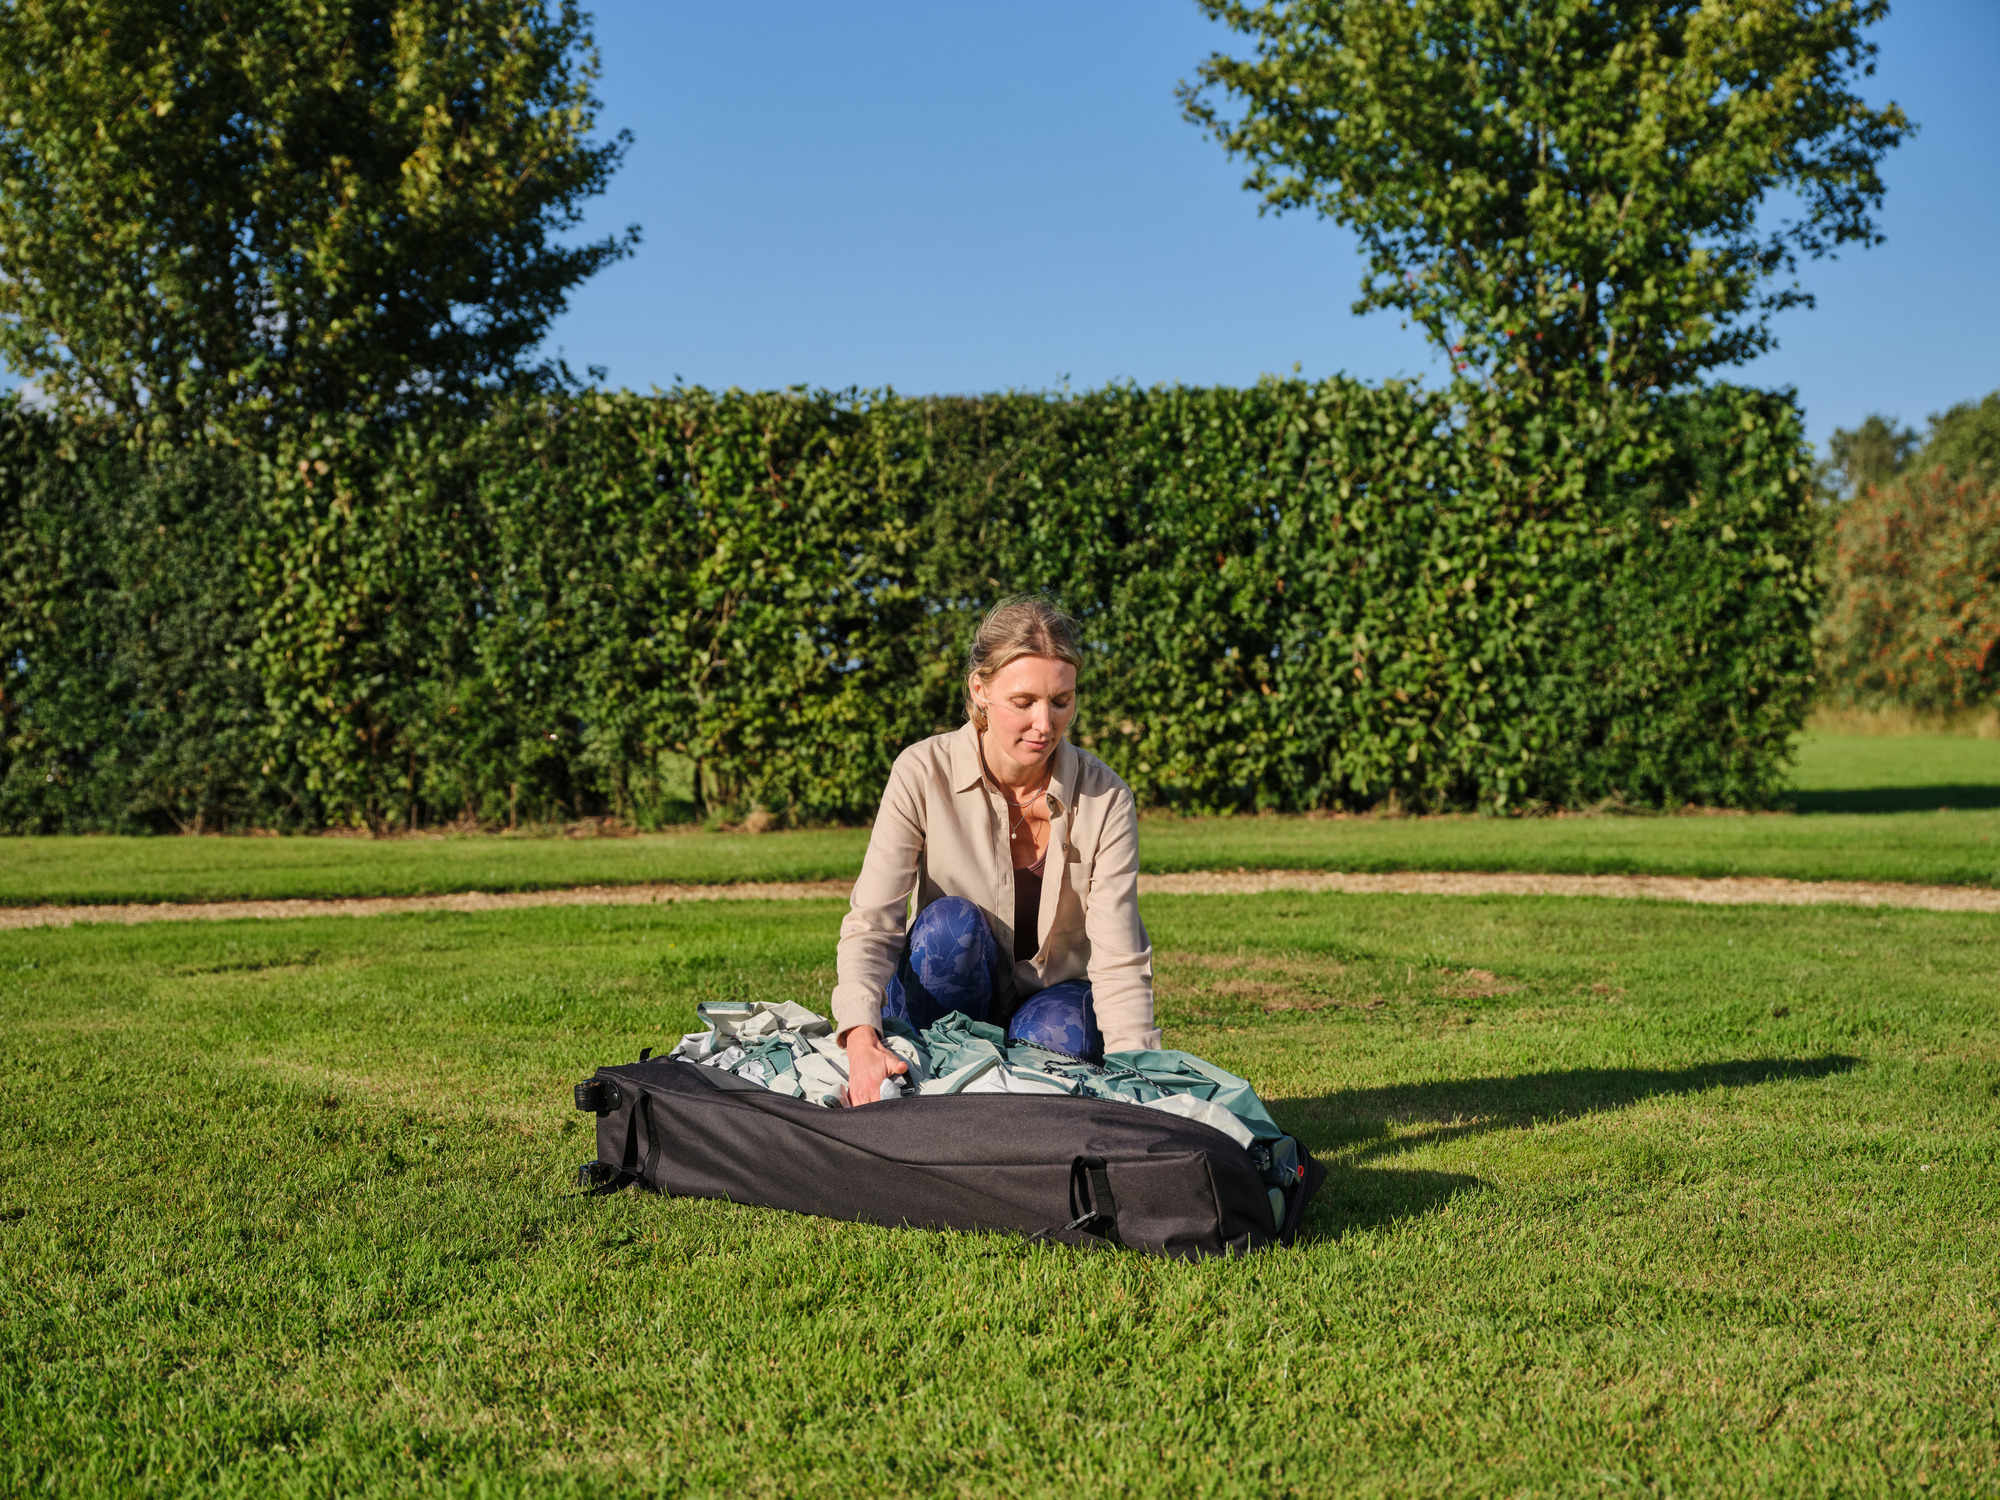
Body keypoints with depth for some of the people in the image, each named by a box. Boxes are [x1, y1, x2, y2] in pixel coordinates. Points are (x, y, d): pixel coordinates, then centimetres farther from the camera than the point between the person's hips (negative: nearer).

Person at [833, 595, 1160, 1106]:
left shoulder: (1106, 799, -15)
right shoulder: (923, 773, -17)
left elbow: (1120, 962, -21)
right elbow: (871, 922, -25)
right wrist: (862, 1040, -44)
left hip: (1055, 994, 0)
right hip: (943, 1003, 0)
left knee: (1059, 1031, -34)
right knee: (951, 923, -31)